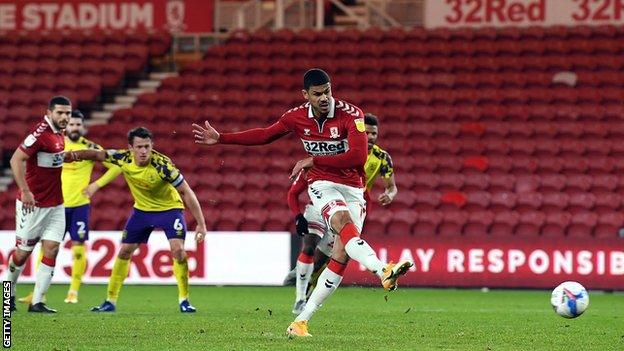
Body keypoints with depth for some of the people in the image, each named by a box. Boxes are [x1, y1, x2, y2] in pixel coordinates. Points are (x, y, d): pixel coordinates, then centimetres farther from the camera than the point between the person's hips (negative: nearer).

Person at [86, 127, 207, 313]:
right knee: (124, 252, 4)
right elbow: (98, 154, -2)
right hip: (142, 209, 4)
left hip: (169, 208, -4)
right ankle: (110, 301, 15)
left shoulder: (163, 165, -32)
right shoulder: (124, 158, -21)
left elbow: (187, 193, -26)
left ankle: (184, 300, -8)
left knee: (178, 250, -21)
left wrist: (201, 224, -28)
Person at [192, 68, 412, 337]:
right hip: (322, 185, 0)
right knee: (344, 221, -33)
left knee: (341, 256, -10)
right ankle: (383, 271, -55)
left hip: (353, 190, 0)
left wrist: (314, 160, -18)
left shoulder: (351, 115, -13)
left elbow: (358, 156, -22)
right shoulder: (296, 117, -1)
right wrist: (221, 138, 17)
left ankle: (301, 320, -3)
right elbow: (265, 135, 16)